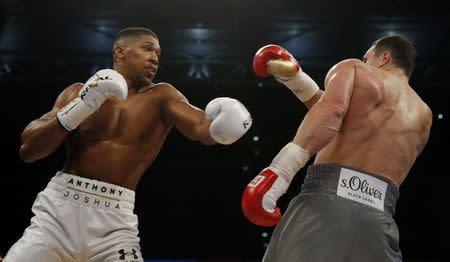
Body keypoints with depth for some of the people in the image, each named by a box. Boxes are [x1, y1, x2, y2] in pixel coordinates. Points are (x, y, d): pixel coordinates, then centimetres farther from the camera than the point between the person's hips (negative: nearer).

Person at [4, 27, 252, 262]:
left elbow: (202, 127, -11)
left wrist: (220, 127, -35)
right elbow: (27, 150, 0)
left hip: (114, 221, 0)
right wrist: (78, 109, -13)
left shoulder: (160, 97, 6)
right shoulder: (78, 92, 7)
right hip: (58, 207, 0)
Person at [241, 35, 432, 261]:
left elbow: (331, 111, -10)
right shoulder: (423, 116, 28)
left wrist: (281, 169, -23)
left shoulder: (352, 69, 13)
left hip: (326, 202, -4)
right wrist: (296, 80, 41)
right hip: (378, 219, 5)